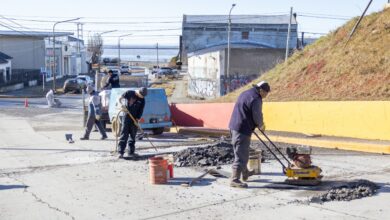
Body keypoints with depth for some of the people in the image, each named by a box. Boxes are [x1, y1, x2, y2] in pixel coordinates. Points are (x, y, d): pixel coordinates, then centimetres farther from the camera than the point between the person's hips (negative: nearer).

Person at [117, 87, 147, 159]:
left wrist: (137, 119, -8)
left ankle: (131, 152, 13)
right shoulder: (129, 93, -6)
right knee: (124, 135, -7)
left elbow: (141, 111, 2)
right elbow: (120, 99, 0)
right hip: (126, 117, -3)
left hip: (134, 119, 3)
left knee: (133, 136, 6)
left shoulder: (142, 100, 1)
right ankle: (121, 152, -10)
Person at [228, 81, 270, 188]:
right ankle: (235, 180, -5)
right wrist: (261, 125, 7)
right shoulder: (256, 99, -15)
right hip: (242, 129, -10)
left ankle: (245, 173, 39)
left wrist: (259, 124, 20)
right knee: (241, 154, -6)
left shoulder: (246, 93, 17)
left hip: (234, 126, 10)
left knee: (242, 152, 23)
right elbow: (257, 116, -15)